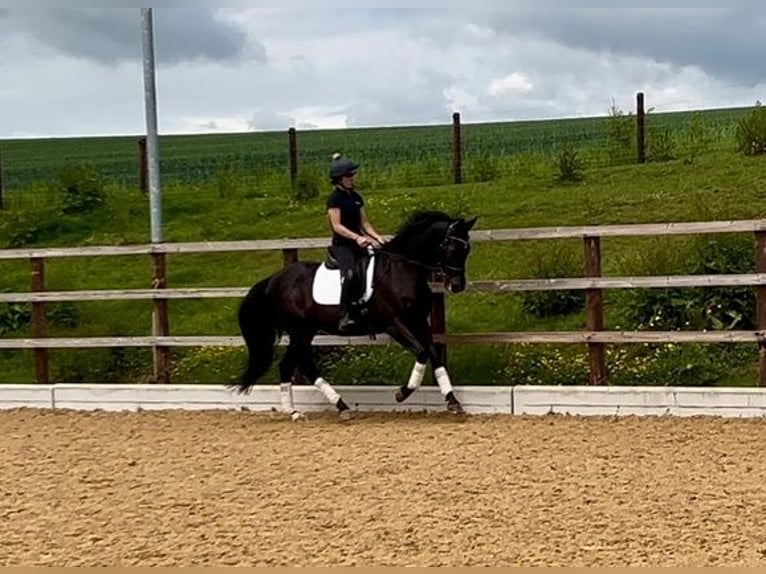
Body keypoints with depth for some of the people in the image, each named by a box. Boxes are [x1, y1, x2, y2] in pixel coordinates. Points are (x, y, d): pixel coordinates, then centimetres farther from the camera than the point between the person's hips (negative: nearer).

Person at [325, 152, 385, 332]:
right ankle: (346, 316, -32)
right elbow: (337, 225, -15)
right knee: (349, 273, -31)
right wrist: (357, 237, -27)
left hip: (359, 243, 8)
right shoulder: (334, 198, -7)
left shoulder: (356, 197, 15)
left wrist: (376, 237, 0)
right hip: (342, 244, -8)